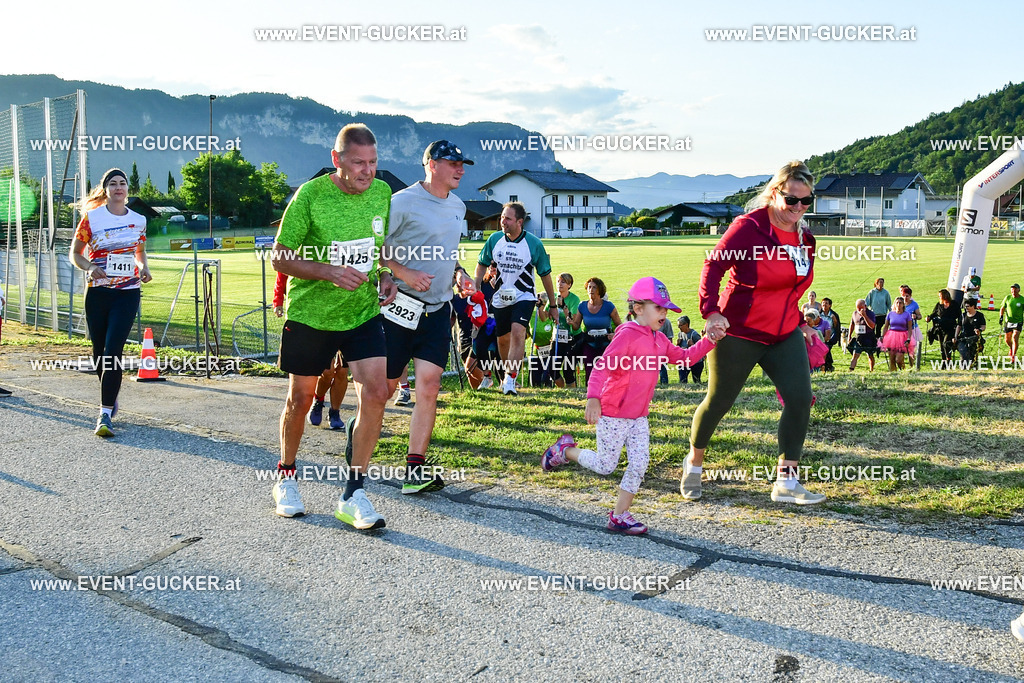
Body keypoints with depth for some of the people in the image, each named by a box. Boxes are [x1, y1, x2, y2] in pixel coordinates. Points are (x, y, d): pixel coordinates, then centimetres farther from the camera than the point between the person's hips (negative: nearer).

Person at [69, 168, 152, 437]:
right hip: (97, 292, 1)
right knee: (99, 351, 10)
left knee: (113, 352, -12)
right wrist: (90, 267, -14)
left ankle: (105, 415, -10)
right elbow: (74, 253, 6)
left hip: (128, 293, 0)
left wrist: (144, 268, 2)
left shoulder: (138, 220, 7)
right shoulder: (92, 217, 1)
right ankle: (110, 398, 36)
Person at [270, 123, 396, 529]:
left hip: (363, 313, 3)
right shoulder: (310, 196, -14)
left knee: (375, 392, -12)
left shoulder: (383, 193, 0)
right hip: (309, 313, -3)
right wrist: (330, 272, -25)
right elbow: (280, 258, -11)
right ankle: (285, 477, 36)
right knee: (301, 398, 11)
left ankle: (353, 495, -2)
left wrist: (386, 277, -3)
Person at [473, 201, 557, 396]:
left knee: (518, 333, -23)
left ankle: (510, 380, -25)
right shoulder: (494, 239, -3)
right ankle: (507, 375, 32)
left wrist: (552, 303, 6)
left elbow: (545, 274, 1)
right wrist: (476, 288, 2)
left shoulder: (534, 243, -9)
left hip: (524, 297, -3)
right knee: (503, 339, 10)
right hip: (500, 298, 3)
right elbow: (482, 263, 13)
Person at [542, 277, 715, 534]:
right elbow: (602, 365, -26)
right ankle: (565, 449, 27)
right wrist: (593, 398, -38)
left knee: (639, 464, 1)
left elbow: (685, 357, 18)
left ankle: (619, 515, 12)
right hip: (613, 413, -8)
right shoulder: (628, 334, -18)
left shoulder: (660, 340, 9)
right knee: (605, 465, 3)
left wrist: (709, 341, 5)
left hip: (638, 416, 8)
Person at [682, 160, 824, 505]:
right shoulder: (749, 227, -16)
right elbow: (713, 266, -19)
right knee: (719, 401, 6)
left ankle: (786, 483, 1)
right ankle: (694, 462, 33)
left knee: (800, 398, -9)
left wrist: (800, 322, 18)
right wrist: (711, 311, -31)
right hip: (738, 334, -6)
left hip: (784, 335, 6)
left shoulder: (804, 237, 7)